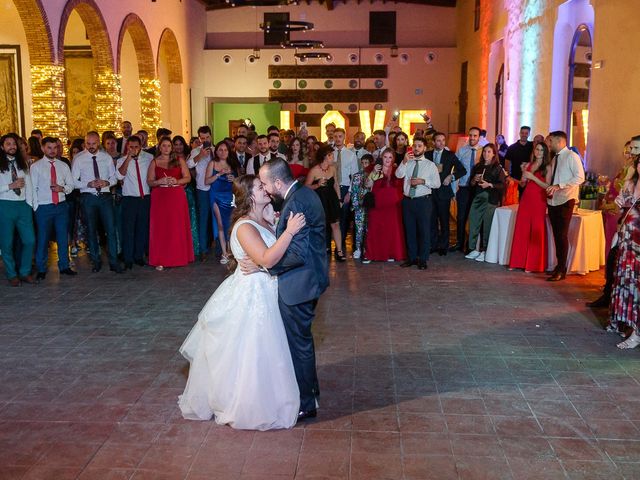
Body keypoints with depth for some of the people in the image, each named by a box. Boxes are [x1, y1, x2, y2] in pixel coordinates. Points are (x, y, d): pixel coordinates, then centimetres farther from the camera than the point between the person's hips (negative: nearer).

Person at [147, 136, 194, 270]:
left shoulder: (179, 161, 9)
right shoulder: (154, 162, 8)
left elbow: (188, 178, 4)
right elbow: (149, 181, 4)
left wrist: (177, 181, -14)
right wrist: (160, 181, -15)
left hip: (177, 197, 0)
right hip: (160, 197, 0)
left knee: (177, 227, 0)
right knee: (161, 228, -3)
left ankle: (178, 257, 8)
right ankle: (160, 260, 0)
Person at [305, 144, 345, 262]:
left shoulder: (333, 168, -2)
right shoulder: (314, 170, -15)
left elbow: (335, 184, 10)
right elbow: (306, 186, -10)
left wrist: (339, 199, 11)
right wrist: (317, 185, -26)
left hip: (331, 199, 3)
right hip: (318, 200, -3)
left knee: (335, 224, 0)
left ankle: (339, 250, 5)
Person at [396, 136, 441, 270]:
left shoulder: (430, 165, 2)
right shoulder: (407, 163, 9)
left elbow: (437, 183, -3)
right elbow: (398, 175, -9)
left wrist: (422, 181, -15)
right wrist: (404, 161, -20)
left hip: (423, 200, -3)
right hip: (408, 200, 3)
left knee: (424, 230, 1)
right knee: (409, 230, 10)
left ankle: (423, 259, 10)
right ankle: (412, 257, 22)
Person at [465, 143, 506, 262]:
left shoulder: (497, 168, 0)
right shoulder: (477, 167, 16)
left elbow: (502, 185, -7)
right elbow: (471, 184, 21)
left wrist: (489, 185, -18)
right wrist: (474, 180, 0)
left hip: (490, 200, -5)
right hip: (477, 198, 5)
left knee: (487, 226, -4)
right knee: (473, 224, 1)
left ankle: (484, 251, 5)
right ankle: (474, 249, 10)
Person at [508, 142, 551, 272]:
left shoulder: (547, 167, 1)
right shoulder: (527, 165, 15)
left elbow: (547, 186, -9)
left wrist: (533, 177, -13)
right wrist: (524, 179, 0)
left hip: (539, 201, -5)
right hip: (526, 199, 5)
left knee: (536, 232, -4)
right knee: (521, 230, 4)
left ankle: (533, 264, 1)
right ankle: (518, 261, 10)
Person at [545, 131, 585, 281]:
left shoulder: (572, 156, -7)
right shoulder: (555, 158, 16)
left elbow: (580, 177, -16)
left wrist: (559, 186, -20)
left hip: (565, 201, -7)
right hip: (553, 201, 7)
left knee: (562, 235, -6)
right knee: (556, 235, 10)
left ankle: (561, 270, 0)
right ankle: (559, 265, 20)